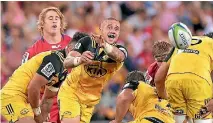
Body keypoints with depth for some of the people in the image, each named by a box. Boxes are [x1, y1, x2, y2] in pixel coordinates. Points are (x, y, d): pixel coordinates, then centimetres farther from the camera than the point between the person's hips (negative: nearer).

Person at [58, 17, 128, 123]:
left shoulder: (119, 50, -8)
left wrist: (105, 45, -58)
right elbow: (66, 63, -24)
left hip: (91, 98, 3)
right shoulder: (87, 42, -11)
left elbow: (119, 56, -35)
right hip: (71, 91, -3)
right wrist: (79, 60, -48)